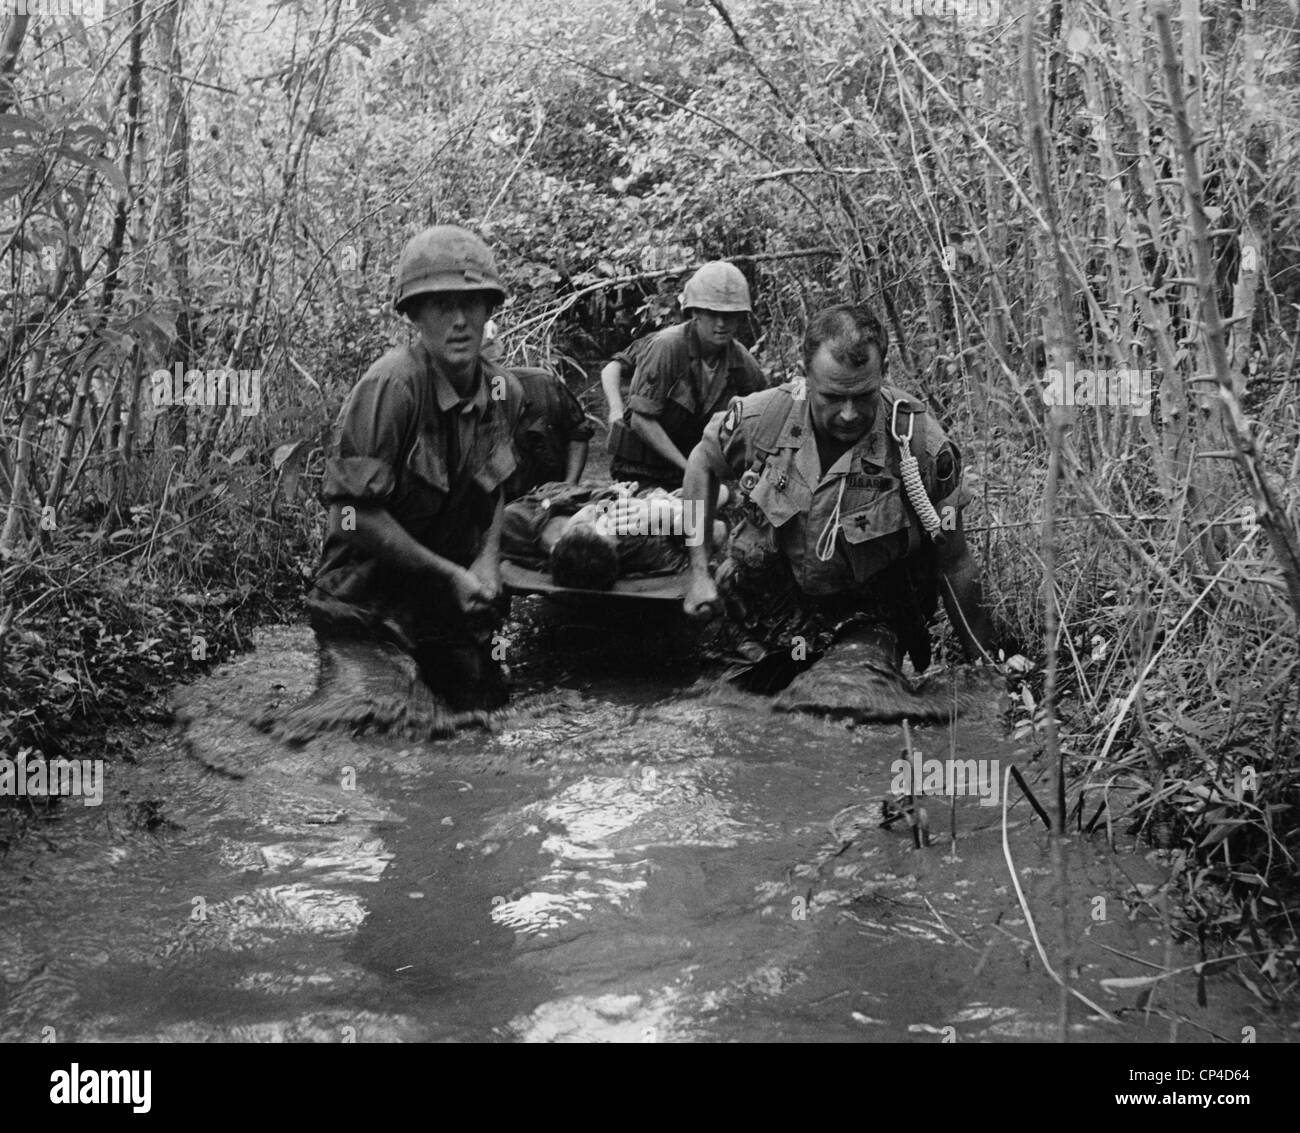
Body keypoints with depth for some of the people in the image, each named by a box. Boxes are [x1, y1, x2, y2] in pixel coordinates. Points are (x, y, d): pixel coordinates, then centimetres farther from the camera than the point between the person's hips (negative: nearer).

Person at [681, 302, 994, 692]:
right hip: (765, 611, 3)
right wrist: (699, 572, 2)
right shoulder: (762, 416, -15)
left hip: (865, 623, -3)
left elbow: (953, 565, -9)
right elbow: (703, 461, 7)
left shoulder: (921, 444, -20)